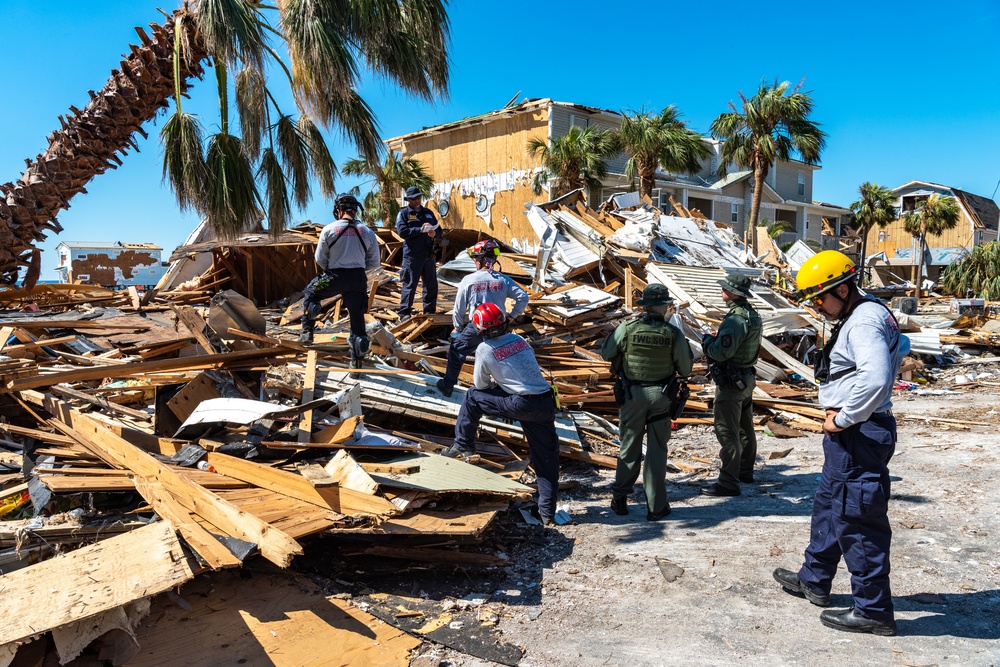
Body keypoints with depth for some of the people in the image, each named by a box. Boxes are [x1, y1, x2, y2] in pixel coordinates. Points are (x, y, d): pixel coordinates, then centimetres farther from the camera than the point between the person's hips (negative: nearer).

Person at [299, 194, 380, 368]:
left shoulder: (329, 229, -4)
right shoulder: (368, 232, 1)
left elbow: (320, 258, -1)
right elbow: (375, 262, 4)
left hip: (334, 278, -1)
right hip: (358, 279, 2)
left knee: (310, 292, 27)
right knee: (357, 318, 10)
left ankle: (307, 332, 22)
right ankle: (357, 361, 14)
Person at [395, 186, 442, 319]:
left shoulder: (428, 212, 16)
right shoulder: (403, 213, 1)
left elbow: (440, 231, 17)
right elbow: (402, 231, -14)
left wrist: (435, 233, -7)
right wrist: (420, 229, -19)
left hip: (428, 254, 5)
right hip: (412, 255, -5)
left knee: (432, 284, 10)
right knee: (410, 284, -6)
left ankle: (429, 310, 23)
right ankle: (404, 313, 0)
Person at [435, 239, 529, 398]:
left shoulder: (468, 280, -8)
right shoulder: (503, 280, -2)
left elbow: (459, 309, -1)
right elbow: (523, 297, -4)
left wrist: (458, 328, 15)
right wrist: (512, 316, 9)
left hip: (475, 328, -2)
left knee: (456, 352, 20)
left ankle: (447, 385, 27)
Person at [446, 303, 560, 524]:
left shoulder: (485, 349, -2)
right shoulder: (519, 339, 14)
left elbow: (480, 384, 8)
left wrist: (492, 383, 29)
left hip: (522, 405, -5)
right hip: (547, 402, 5)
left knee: (473, 397, 17)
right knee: (546, 457, 11)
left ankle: (463, 445, 27)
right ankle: (547, 511, 14)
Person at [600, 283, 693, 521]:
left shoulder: (627, 328, -11)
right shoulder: (673, 333, -9)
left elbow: (606, 353, 1)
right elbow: (685, 369, -3)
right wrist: (685, 347, 15)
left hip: (632, 394, 0)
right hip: (661, 396, 0)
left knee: (629, 448, 14)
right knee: (657, 451, 9)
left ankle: (620, 499, 22)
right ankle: (656, 507, 14)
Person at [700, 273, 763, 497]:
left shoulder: (735, 319, -24)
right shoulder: (752, 314, 8)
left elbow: (721, 352, -28)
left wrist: (707, 340, -9)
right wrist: (719, 336, 5)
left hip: (731, 382, -10)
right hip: (746, 378, 10)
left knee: (727, 432, -5)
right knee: (745, 428, 20)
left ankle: (728, 482, -2)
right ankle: (745, 471, 33)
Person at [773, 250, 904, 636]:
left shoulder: (864, 322, -19)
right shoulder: (860, 317, 13)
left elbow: (874, 379, -34)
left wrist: (843, 418, -20)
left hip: (858, 436, -11)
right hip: (849, 436, 11)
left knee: (859, 521, -1)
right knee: (828, 507, 22)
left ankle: (873, 611, 12)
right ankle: (814, 581, 38)